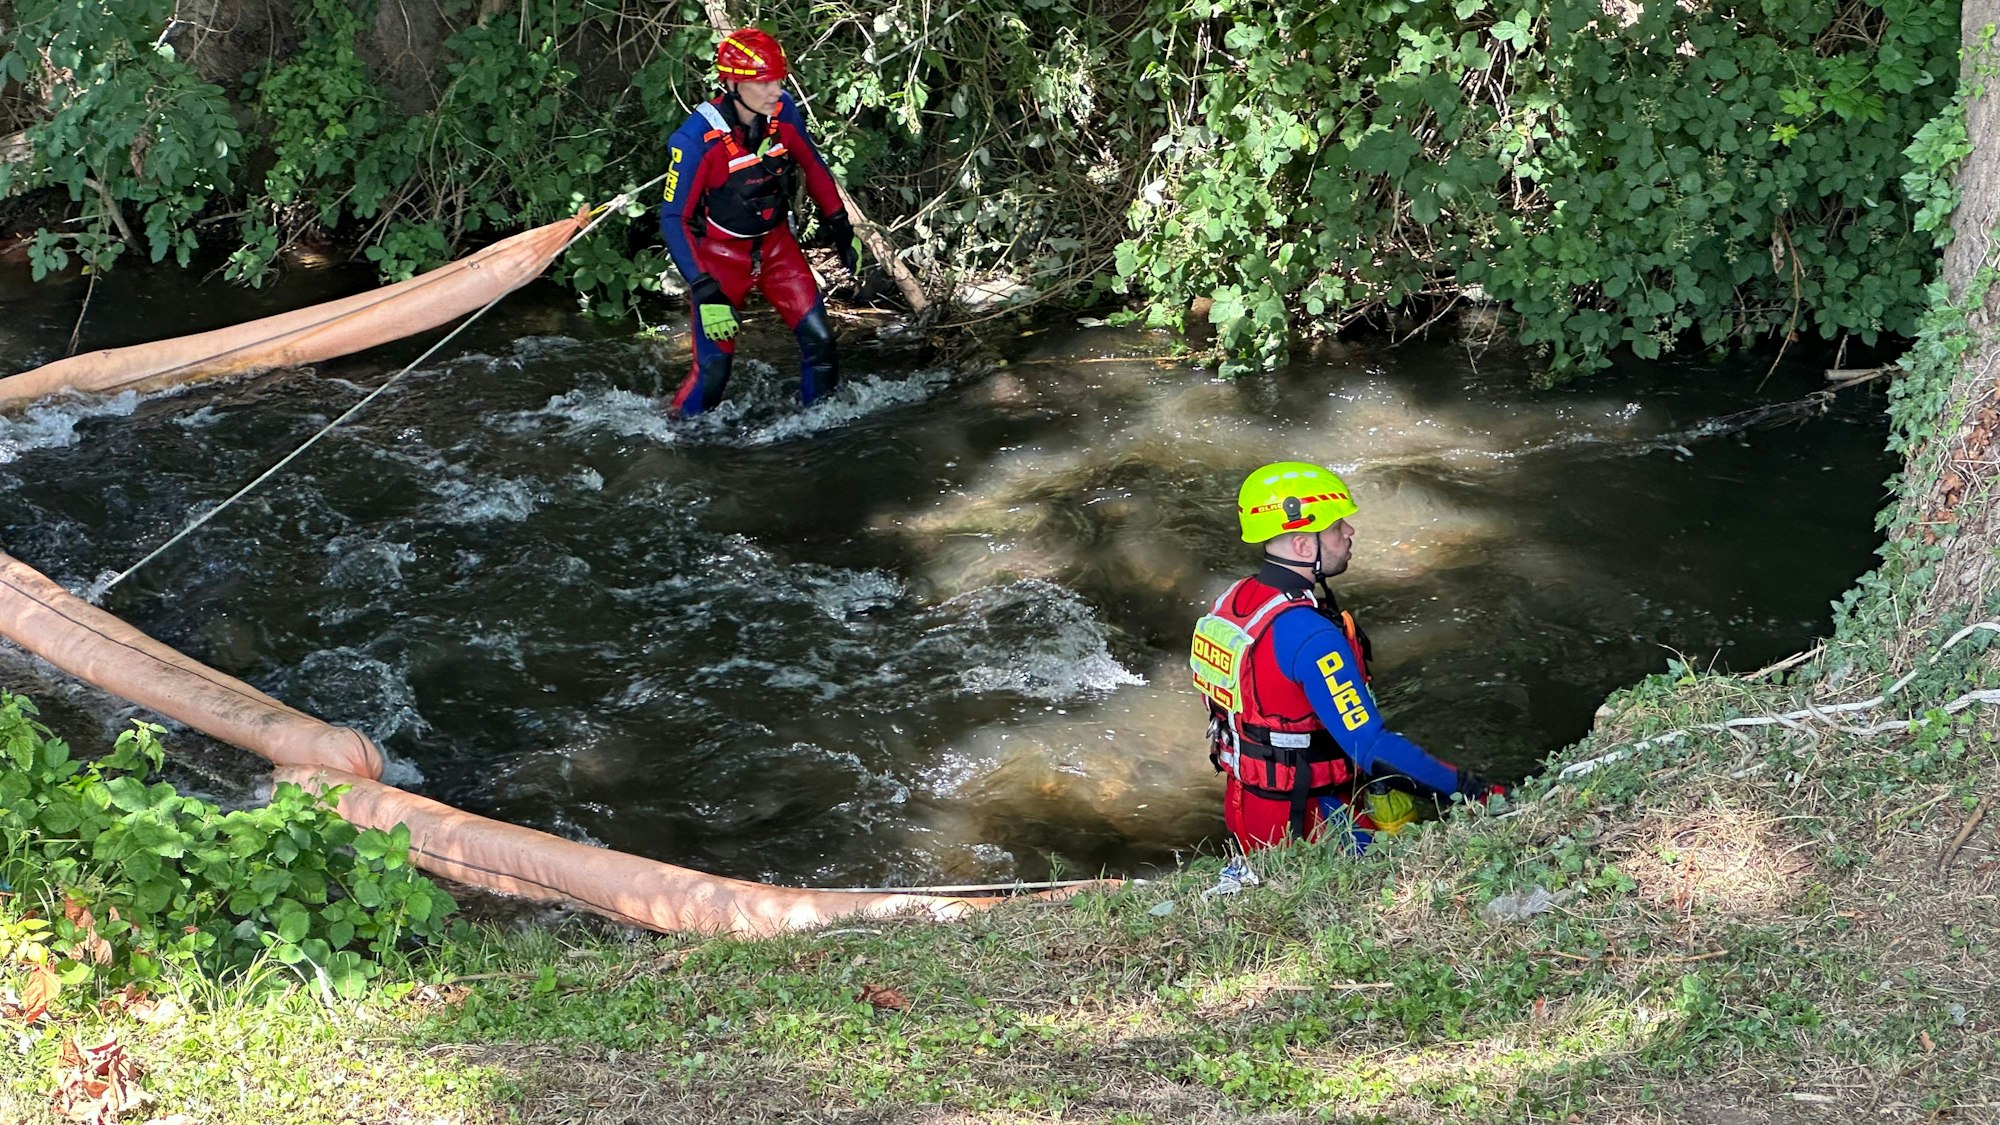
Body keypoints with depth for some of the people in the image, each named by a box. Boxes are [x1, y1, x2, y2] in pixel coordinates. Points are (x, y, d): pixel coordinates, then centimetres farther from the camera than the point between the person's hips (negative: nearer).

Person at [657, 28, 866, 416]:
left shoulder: (783, 112, -14)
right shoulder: (697, 138, -27)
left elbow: (813, 167, 7)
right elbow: (673, 219, -22)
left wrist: (841, 228, 8)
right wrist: (704, 290, -29)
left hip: (776, 242, 4)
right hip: (719, 253, -4)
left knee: (819, 340, -3)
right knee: (714, 367, -7)